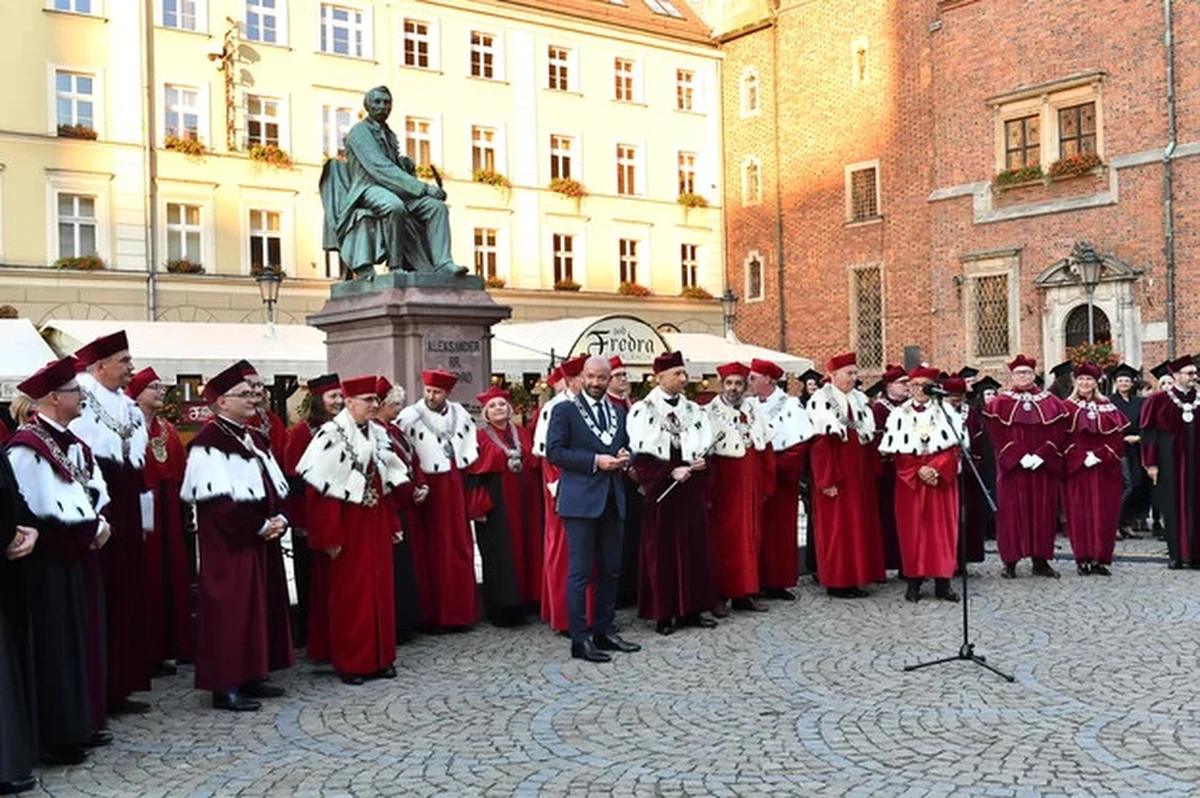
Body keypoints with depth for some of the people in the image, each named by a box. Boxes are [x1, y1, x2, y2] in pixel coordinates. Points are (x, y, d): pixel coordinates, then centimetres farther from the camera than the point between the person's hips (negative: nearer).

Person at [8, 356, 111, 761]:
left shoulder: (72, 443, 12)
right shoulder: (28, 445, -17)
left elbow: (95, 491, 13)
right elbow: (45, 511, -22)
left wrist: (99, 523, -7)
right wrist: (91, 530, -12)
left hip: (78, 558, 9)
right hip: (50, 564, -9)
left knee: (85, 639, 14)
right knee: (56, 647, -2)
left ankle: (85, 723, 25)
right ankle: (58, 736, 8)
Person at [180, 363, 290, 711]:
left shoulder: (252, 438, 15)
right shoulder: (210, 441, -13)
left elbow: (276, 485, 16)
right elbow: (218, 500, -20)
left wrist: (279, 518, -2)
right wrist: (260, 526, -16)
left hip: (259, 540, 9)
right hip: (228, 543, -9)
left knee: (257, 605, 13)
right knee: (228, 609, -4)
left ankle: (251, 677, 23)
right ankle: (224, 686, 4)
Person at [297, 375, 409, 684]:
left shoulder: (378, 433, 9)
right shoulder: (332, 434, -14)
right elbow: (322, 487, -17)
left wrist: (393, 524, 13)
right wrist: (331, 535, -19)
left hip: (376, 522, 7)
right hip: (348, 520, -7)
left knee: (381, 588, 11)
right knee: (350, 592, 2)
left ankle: (380, 657, 22)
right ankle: (350, 663, 13)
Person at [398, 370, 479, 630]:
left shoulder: (459, 413, 8)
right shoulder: (410, 416, -7)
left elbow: (472, 443, 20)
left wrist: (463, 464, 10)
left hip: (455, 488, 5)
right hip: (428, 489, -5)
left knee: (460, 548, 8)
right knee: (431, 552, -2)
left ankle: (460, 612, 17)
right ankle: (433, 615, 3)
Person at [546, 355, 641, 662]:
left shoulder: (618, 413, 16)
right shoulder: (565, 410, -2)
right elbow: (554, 451, -10)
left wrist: (624, 458, 0)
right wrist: (595, 461, -16)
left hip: (612, 499, 6)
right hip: (581, 501, -6)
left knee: (610, 570, 11)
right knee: (580, 571, -5)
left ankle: (605, 631, 22)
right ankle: (580, 639, 0)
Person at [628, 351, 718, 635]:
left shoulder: (693, 410, 12)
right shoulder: (643, 411, -5)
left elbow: (706, 447, 14)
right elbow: (641, 457, -10)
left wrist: (701, 462, -7)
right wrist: (671, 472, -17)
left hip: (692, 492, 5)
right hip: (661, 493, -5)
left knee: (694, 548, 7)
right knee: (661, 551, -1)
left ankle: (691, 609, 15)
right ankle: (663, 614, 7)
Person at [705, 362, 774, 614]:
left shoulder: (754, 413, 9)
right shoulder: (709, 414, -7)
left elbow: (766, 451, 12)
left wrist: (767, 486, 7)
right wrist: (705, 491, -15)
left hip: (750, 488, 5)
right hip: (722, 489, -5)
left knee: (750, 539, 9)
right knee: (721, 540, 0)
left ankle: (745, 593, 18)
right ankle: (719, 596, 7)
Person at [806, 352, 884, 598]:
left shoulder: (860, 400, 12)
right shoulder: (821, 402, -10)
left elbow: (869, 440, 14)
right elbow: (819, 445, -15)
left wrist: (871, 474, 9)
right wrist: (827, 480, -19)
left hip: (859, 474, 7)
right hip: (835, 472, -7)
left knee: (860, 525, 9)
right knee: (836, 526, -3)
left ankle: (855, 578, 17)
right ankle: (837, 582, 4)